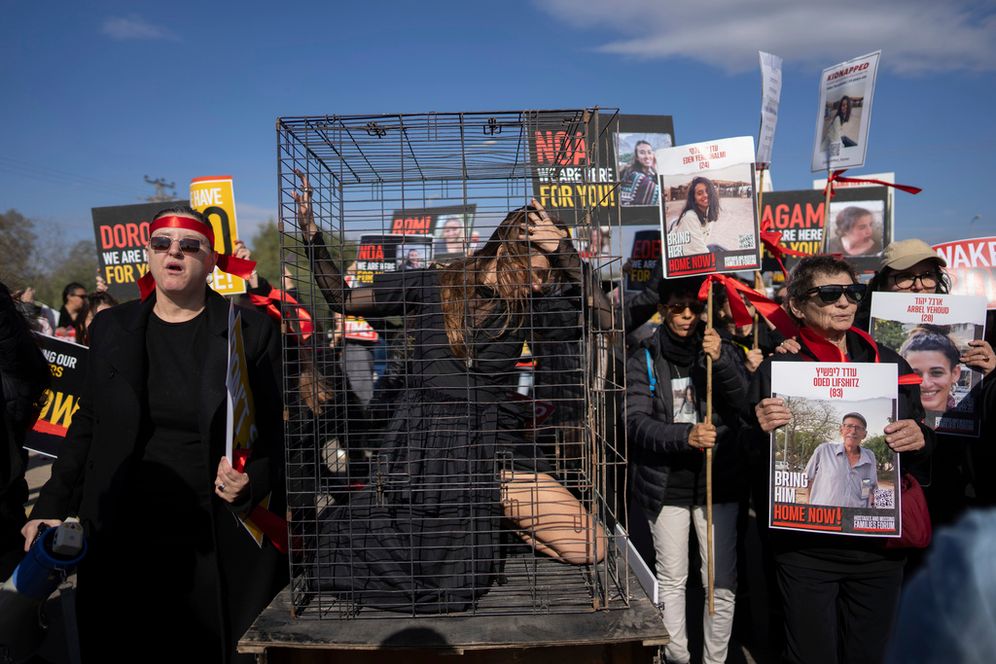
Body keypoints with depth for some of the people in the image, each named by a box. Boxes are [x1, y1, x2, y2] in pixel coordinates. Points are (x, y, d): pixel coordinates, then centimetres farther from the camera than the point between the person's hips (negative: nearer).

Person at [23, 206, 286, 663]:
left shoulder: (251, 332, -3)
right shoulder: (110, 329, 6)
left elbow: (276, 433, -1)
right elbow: (88, 427, 12)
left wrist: (251, 482, -18)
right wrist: (50, 508, 7)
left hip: (221, 547, -2)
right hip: (126, 544, 3)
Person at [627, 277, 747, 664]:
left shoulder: (722, 350, 3)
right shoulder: (644, 360, -2)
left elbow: (741, 400, -14)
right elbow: (637, 423, -13)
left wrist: (720, 360, -31)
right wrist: (685, 436, -29)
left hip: (717, 483, 1)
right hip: (666, 485, 0)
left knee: (723, 583, 5)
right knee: (672, 579, 13)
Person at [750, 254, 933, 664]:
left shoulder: (890, 364, 5)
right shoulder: (776, 369, -7)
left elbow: (920, 461, 12)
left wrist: (920, 440, -10)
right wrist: (763, 433, -26)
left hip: (880, 543, 4)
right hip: (806, 547, -3)